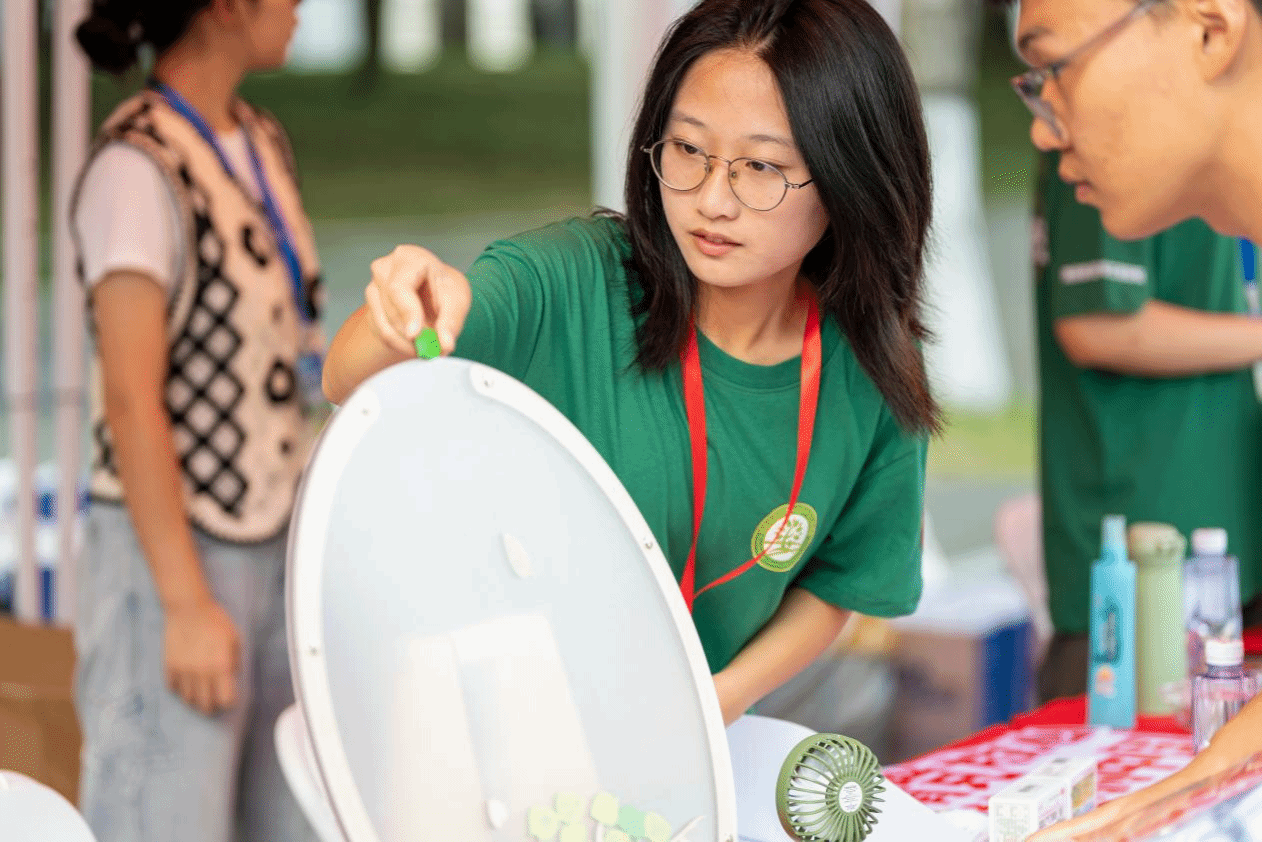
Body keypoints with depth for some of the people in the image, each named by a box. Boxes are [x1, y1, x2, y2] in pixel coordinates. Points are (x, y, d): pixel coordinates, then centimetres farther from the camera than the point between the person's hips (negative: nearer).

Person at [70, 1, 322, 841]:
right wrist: (186, 606, -22)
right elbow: (130, 401, -20)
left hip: (269, 549, 8)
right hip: (168, 554, -8)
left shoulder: (260, 146, 9)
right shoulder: (136, 169, -17)